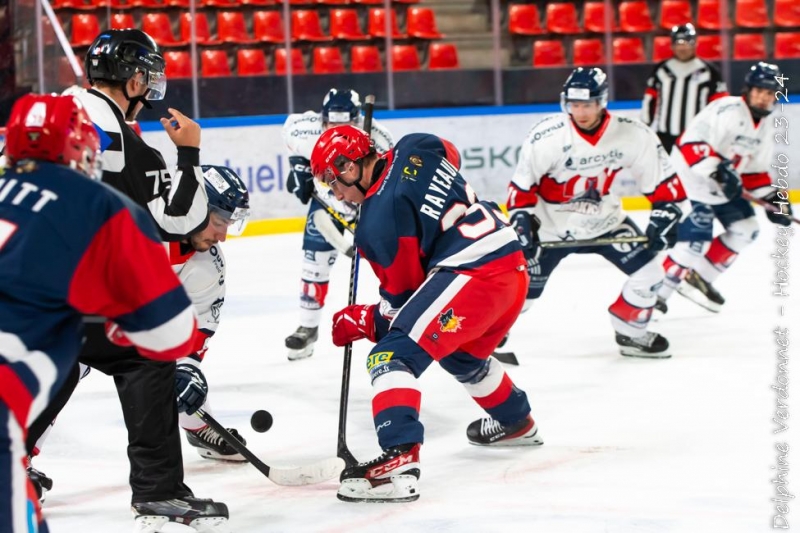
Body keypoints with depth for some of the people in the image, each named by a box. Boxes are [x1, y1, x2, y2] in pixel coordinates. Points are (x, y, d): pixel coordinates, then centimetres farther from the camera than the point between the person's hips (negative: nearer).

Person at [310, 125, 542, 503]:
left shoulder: (378, 219, -12)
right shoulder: (414, 148, 7)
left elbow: (403, 293, -4)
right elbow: (452, 158, 31)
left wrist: (364, 322, 10)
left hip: (471, 275, -10)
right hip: (513, 263, 10)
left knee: (392, 355, -15)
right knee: (463, 355, 35)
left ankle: (399, 462, -33)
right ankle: (517, 424, 58)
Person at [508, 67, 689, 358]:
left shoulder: (632, 135, -18)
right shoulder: (547, 136, -24)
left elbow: (662, 181, -8)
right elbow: (522, 184, -13)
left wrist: (665, 214, -19)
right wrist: (522, 219, -21)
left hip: (604, 220, 3)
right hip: (551, 224, -3)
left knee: (648, 271, -7)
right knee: (524, 288, -6)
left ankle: (631, 334, 16)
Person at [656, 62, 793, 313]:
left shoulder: (764, 128, 8)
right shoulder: (728, 111, -21)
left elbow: (754, 171, 17)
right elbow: (691, 142, -30)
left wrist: (774, 198, 7)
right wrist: (718, 169, -37)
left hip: (722, 186, 10)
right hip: (691, 178, -10)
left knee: (745, 229, 9)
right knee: (695, 240, -18)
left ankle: (697, 278, 16)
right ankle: (655, 293, -11)